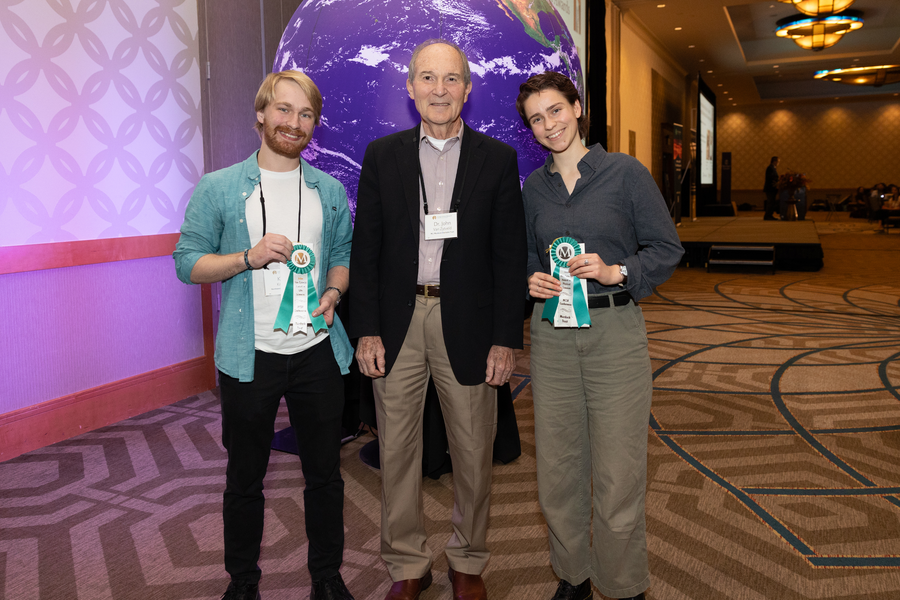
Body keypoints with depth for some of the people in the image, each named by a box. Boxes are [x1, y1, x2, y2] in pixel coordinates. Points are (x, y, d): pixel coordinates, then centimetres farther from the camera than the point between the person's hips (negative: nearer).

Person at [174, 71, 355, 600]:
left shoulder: (331, 192, 9)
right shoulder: (218, 189, 1)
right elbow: (188, 262, -1)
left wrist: (333, 291, -7)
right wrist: (249, 257, -16)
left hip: (318, 351, 2)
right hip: (250, 355, -2)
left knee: (325, 473, 12)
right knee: (245, 477, 12)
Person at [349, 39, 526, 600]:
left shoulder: (498, 159, 3)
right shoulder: (382, 155, 5)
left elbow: (510, 256, 0)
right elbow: (365, 249, 4)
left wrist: (506, 338, -5)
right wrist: (366, 331, -3)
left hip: (468, 324, -1)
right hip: (398, 322, 1)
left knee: (473, 453, 10)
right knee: (397, 453, 10)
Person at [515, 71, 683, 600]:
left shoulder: (626, 173, -1)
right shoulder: (534, 186, 11)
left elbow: (668, 249, 0)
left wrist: (616, 271, -16)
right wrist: (532, 279, -3)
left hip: (615, 331, -3)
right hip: (551, 334, 4)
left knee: (617, 475, 0)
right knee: (557, 467, 10)